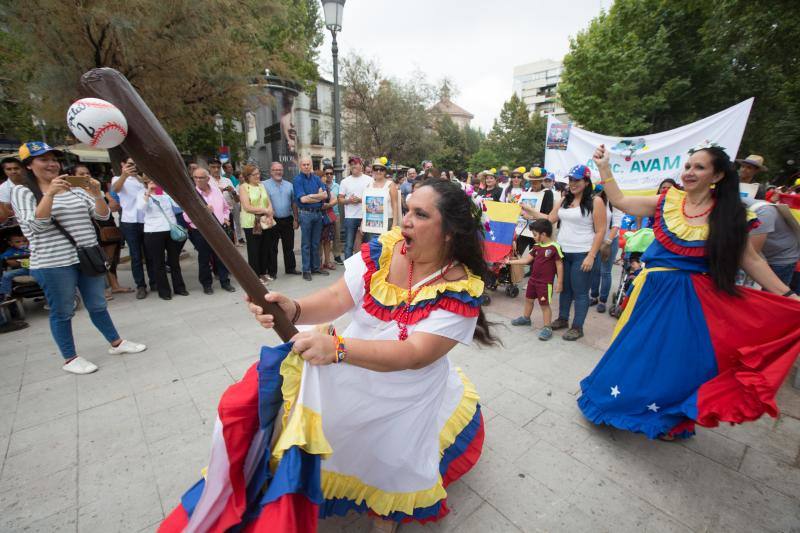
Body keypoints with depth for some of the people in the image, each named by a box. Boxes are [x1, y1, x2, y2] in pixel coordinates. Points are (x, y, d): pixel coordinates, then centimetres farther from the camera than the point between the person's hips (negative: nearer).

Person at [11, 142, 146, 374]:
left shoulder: (76, 188, 9)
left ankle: (117, 343, 25)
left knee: (98, 305, 14)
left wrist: (97, 194, -14)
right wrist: (50, 193, -23)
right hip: (53, 264, -4)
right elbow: (37, 225, -16)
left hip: (88, 258, 4)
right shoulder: (21, 192, -2)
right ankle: (70, 359, 19)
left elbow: (103, 215, 3)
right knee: (62, 312, 7)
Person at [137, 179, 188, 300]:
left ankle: (179, 287, 22)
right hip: (153, 232, -2)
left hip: (172, 229, 2)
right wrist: (148, 192, -16)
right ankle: (163, 291, 14)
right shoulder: (143, 193, 3)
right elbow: (140, 207, -15)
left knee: (174, 260, 10)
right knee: (159, 263, 5)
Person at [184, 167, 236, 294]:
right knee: (204, 259, 8)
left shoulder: (216, 191, 6)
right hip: (201, 232, -3)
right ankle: (206, 284, 23)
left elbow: (225, 207, 21)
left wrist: (225, 218, 5)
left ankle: (225, 282, 22)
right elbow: (187, 217, -14)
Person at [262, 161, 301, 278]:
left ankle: (290, 268, 25)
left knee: (289, 246, 12)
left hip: (288, 220, 4)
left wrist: (296, 219, 8)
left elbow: (294, 203, 12)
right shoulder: (265, 185, -1)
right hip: (273, 221, -4)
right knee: (272, 248, 5)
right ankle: (272, 271, 14)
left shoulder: (289, 185, 11)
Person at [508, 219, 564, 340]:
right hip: (533, 279, 8)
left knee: (544, 304, -1)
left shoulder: (554, 247, -17)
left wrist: (560, 283, -13)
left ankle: (547, 328, 10)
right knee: (528, 299, 21)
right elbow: (526, 260, 9)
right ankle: (525, 318, 41)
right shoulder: (537, 246, 5)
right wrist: (510, 262, 6)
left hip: (546, 282, -8)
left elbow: (559, 265, -14)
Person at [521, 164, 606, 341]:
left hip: (582, 254, -6)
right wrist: (530, 211, 1)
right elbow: (550, 219, 9)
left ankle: (577, 327, 12)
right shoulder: (565, 200, 11)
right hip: (562, 252, 6)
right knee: (564, 288, 15)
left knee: (580, 291, 2)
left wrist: (591, 256, -15)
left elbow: (600, 231, -10)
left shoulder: (595, 201, -7)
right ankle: (562, 319, 29)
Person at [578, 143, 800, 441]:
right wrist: (604, 168, -1)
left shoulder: (729, 215, -3)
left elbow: (751, 260, 0)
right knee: (637, 349, 10)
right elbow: (620, 202, 2)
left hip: (691, 299, -1)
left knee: (678, 360, 10)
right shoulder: (667, 201, 0)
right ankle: (622, 399, 34)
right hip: (655, 290, 1)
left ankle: (668, 419, 35)